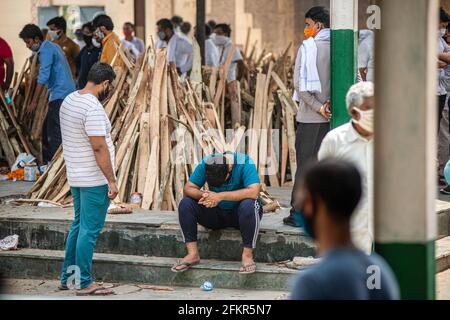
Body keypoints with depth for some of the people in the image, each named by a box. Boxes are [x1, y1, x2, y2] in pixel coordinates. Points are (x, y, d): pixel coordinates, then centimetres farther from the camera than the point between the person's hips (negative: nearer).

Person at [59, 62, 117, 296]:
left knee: (79, 226, 19)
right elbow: (99, 147, -24)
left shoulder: (69, 100, 8)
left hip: (75, 177, 10)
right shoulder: (93, 109, -22)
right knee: (89, 230, -3)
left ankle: (66, 277, 24)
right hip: (94, 180, -9)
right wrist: (111, 180, -18)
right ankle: (84, 284, 2)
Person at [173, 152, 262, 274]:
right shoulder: (205, 165, -11)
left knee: (248, 206, -38)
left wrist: (220, 196, -36)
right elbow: (188, 188, -10)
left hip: (239, 214, -4)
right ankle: (192, 254, -17)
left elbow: (253, 192, -35)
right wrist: (203, 195, -33)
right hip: (217, 214, 4)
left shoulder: (244, 163, -22)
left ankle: (247, 256, -29)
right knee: (185, 204, -16)